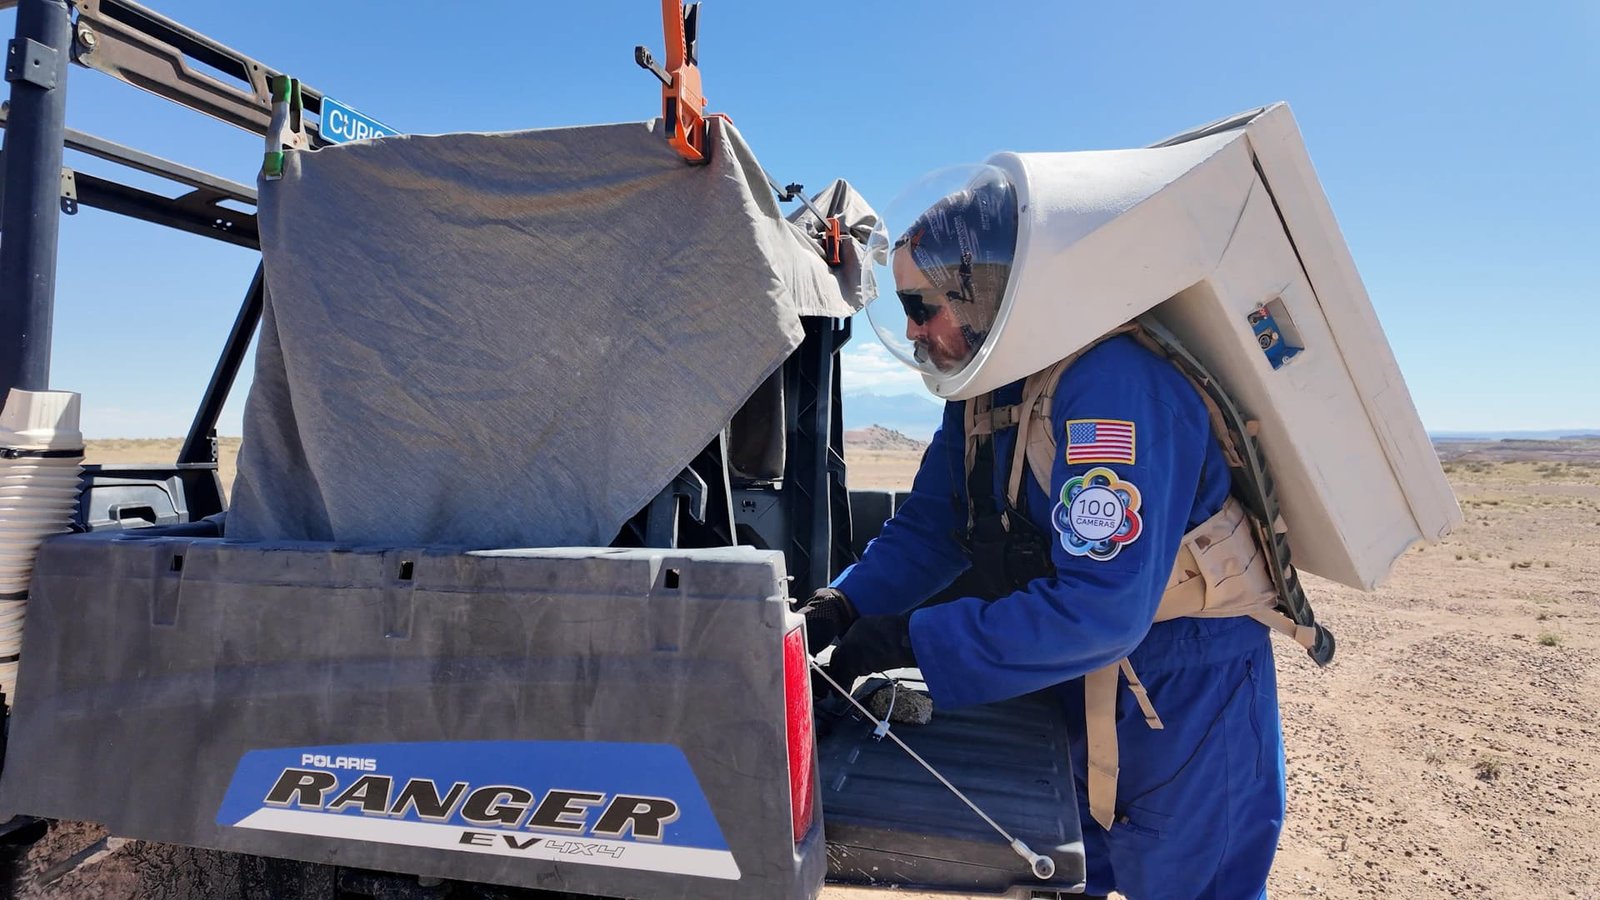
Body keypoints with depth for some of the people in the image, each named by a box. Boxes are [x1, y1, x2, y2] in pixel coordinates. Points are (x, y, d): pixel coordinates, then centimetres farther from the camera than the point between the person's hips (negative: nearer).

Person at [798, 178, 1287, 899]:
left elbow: (1101, 609, -34)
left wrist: (910, 641, -30)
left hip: (1187, 711, -7)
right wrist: (837, 609, -13)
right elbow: (927, 530, 3)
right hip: (1075, 702, 8)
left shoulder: (1111, 382, -30)